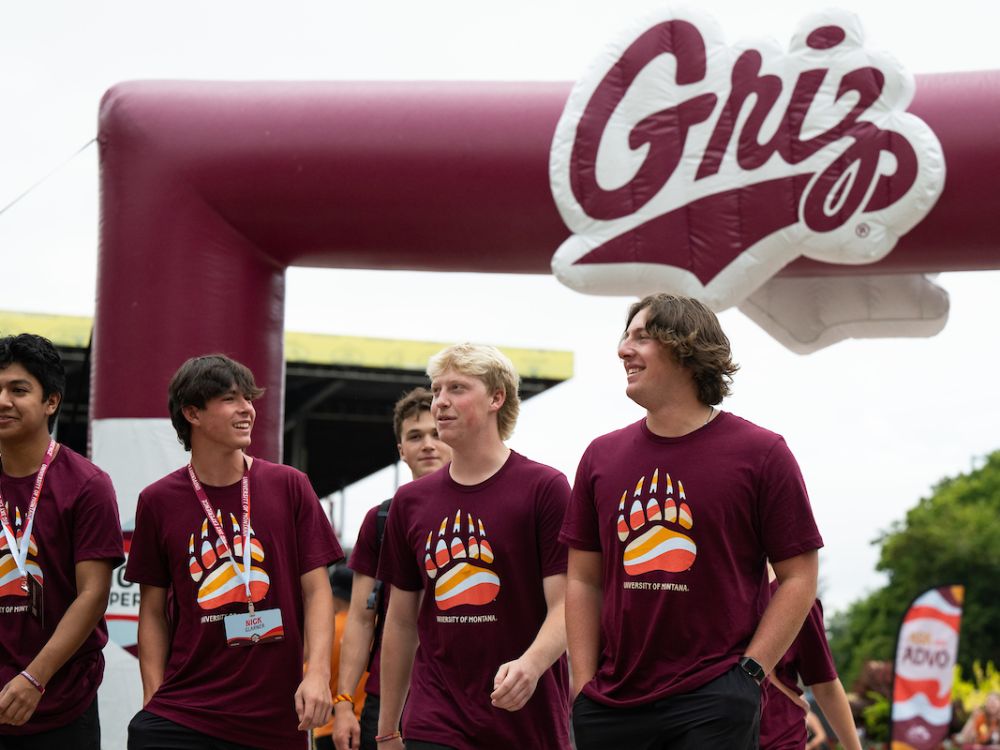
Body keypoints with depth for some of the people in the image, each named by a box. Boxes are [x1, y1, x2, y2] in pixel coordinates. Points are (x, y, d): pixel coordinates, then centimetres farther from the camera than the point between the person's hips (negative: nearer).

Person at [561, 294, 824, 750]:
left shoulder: (760, 453, -1)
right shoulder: (602, 456, 10)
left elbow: (798, 577, 0)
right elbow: (584, 580, 13)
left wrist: (749, 673, -8)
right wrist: (584, 685, 4)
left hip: (714, 705, -4)